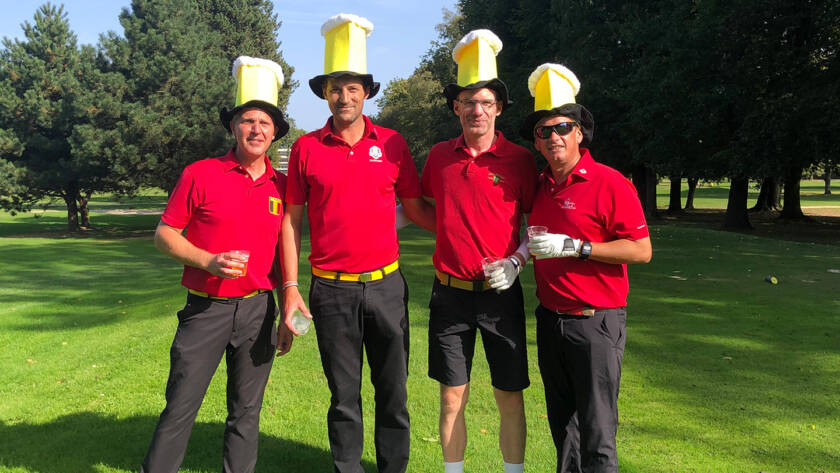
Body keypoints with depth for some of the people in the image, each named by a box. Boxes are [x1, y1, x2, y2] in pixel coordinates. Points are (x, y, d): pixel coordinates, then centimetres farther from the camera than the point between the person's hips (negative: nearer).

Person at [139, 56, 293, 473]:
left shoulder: (281, 187, 6)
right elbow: (164, 234, 1)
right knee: (180, 408, 2)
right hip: (206, 308, -2)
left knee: (246, 412, 11)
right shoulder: (200, 174, -2)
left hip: (258, 309, 3)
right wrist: (209, 261, -16)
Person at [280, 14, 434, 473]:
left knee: (393, 392, 10)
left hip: (386, 284, 1)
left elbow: (415, 206, 9)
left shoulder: (391, 143, 3)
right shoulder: (305, 148, 1)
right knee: (343, 396, 11)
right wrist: (290, 287, -1)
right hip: (331, 289, 0)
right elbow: (292, 220, 4)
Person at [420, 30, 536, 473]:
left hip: (500, 292, -2)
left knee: (510, 397, 8)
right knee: (452, 397, 10)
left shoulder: (519, 159, -4)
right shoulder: (439, 155, 4)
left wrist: (515, 262, -12)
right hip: (450, 292, 2)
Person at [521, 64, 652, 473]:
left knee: (596, 432, 2)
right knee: (561, 423, 19)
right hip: (550, 320, 7)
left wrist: (574, 247, -21)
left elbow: (641, 250, -15)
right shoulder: (539, 186, 9)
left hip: (595, 323, -6)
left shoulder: (610, 183, -11)